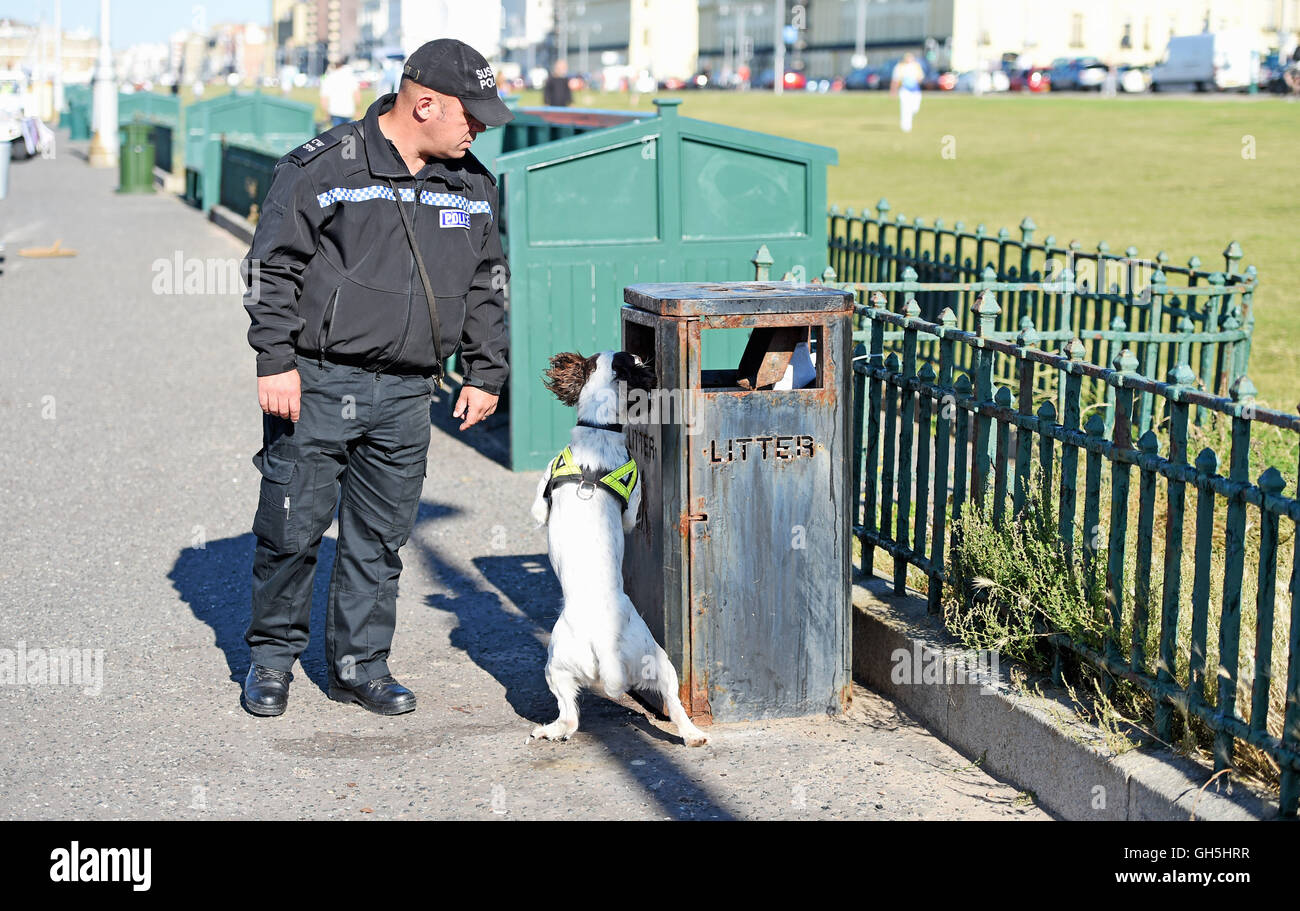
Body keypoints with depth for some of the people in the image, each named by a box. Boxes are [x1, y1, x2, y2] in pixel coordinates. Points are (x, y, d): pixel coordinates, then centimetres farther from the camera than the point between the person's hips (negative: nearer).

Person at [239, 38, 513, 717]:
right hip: (316, 386, -4)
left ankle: (360, 663, 22)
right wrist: (275, 361, -11)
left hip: (405, 395, 5)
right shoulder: (322, 169, -8)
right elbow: (273, 267, -6)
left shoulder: (472, 186, 9)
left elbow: (487, 285, 19)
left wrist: (484, 374, 15)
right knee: (292, 529, 1)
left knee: (381, 536, 9)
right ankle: (271, 659, 19)